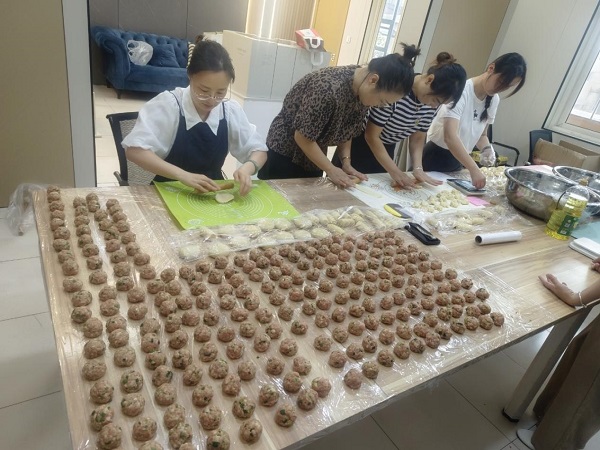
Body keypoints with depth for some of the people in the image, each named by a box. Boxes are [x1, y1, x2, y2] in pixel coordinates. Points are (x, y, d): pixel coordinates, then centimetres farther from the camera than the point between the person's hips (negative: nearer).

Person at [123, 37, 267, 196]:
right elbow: (134, 150, -20)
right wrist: (183, 175, -31)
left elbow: (259, 150, 3)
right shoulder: (168, 104, -13)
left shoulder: (232, 111, -4)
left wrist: (247, 168, -19)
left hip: (213, 193, 2)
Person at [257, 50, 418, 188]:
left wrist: (346, 163, -5)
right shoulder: (329, 89, -33)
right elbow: (303, 136, -27)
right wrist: (331, 170, -20)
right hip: (285, 152, -7)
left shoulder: (364, 89, -8)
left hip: (312, 157, 7)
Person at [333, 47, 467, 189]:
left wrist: (418, 168, -18)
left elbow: (417, 138, -1)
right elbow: (371, 136, -24)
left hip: (385, 150, 6)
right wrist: (395, 171, -27)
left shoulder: (433, 97, -10)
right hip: (360, 144, -6)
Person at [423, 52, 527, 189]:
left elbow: (481, 134, 12)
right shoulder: (462, 91, -21)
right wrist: (474, 170, -38)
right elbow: (450, 136, -33)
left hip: (457, 161, 7)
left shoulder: (494, 100, 1)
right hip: (435, 157, -7)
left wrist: (487, 149, -11)